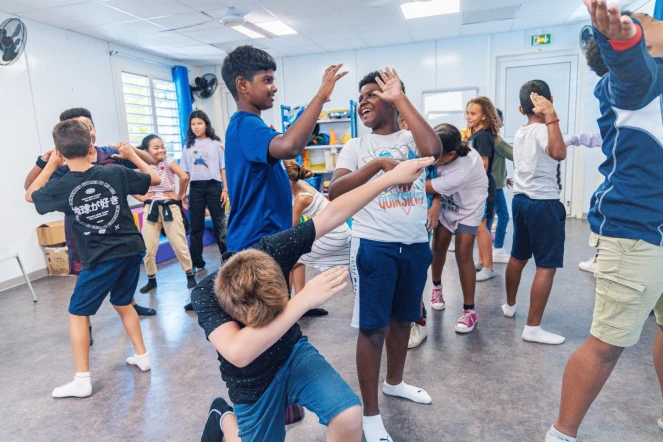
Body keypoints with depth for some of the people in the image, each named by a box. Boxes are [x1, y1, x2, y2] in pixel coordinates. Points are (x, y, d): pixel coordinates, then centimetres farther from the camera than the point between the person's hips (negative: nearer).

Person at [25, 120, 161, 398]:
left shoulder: (61, 187, -7)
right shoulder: (115, 172, -4)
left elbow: (30, 195, 16)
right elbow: (155, 179, 10)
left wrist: (51, 165, 16)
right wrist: (133, 156, 19)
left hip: (100, 259, -3)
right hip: (132, 250, 4)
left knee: (77, 314, 13)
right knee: (123, 303, 25)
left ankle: (82, 381, 15)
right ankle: (141, 355, 31)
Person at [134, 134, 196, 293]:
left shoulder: (168, 161, -6)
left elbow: (184, 177, -19)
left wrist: (180, 195, -11)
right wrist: (140, 197, -1)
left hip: (170, 207, -3)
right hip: (150, 209, 3)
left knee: (179, 244, 0)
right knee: (148, 247, 5)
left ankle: (190, 275, 16)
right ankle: (151, 279, 22)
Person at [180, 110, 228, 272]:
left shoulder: (215, 143, 3)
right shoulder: (188, 146, 9)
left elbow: (223, 168, 2)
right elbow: (185, 172, 8)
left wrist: (225, 188, -4)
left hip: (213, 186, -2)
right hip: (195, 188, 3)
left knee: (220, 224, 2)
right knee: (196, 226, 8)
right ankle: (197, 263, 17)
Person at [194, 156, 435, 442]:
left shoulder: (270, 252, -27)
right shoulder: (205, 294, -31)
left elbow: (333, 214, -24)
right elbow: (237, 353, -47)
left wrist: (392, 177, -24)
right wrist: (302, 301, -50)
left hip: (294, 354, 2)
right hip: (254, 383, -1)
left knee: (349, 416, -21)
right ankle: (224, 418, 37)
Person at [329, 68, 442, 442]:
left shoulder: (412, 139, 4)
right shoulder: (356, 147, 2)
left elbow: (434, 149, -21)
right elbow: (335, 193, -13)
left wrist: (401, 98, -15)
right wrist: (378, 164, -24)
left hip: (415, 244, 3)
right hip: (374, 246, -3)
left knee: (403, 318, 19)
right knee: (372, 327, 1)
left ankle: (395, 382, 43)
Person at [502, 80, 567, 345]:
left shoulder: (519, 134, 10)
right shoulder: (543, 130, -16)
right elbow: (559, 153, -35)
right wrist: (551, 115, -34)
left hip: (521, 200, 9)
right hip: (544, 204, -9)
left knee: (518, 257, 21)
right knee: (546, 266, -3)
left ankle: (509, 306, 38)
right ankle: (532, 328, 0)